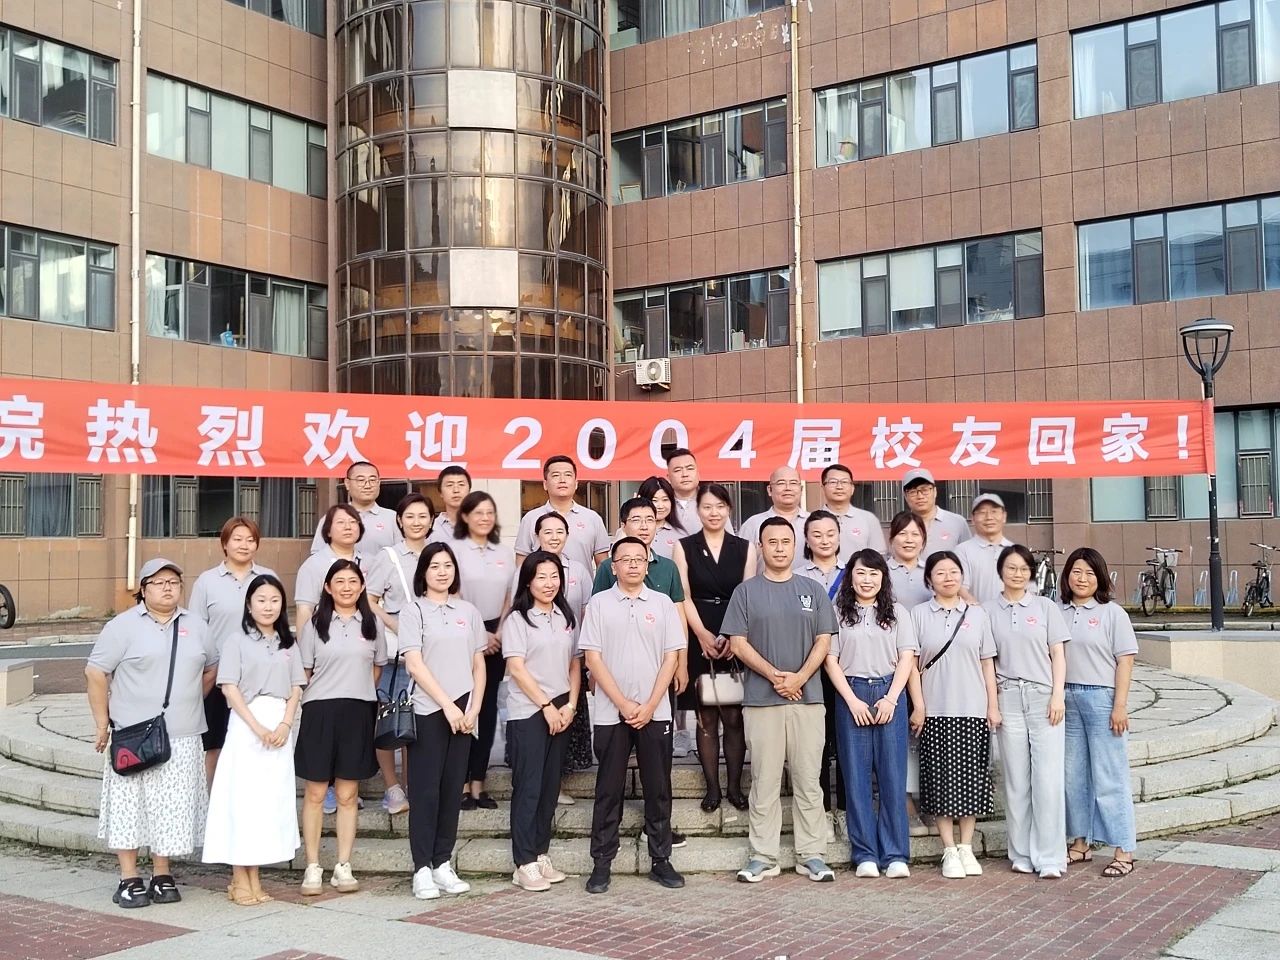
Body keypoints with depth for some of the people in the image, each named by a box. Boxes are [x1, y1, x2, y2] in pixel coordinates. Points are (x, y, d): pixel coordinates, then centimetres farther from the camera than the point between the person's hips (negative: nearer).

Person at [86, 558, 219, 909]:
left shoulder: (196, 627, 10)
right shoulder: (123, 626, -3)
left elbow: (210, 669, 22)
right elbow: (95, 672, -5)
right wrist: (102, 723, -6)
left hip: (182, 738, 4)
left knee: (173, 808, 6)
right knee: (129, 804, 0)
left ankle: (162, 875, 19)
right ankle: (129, 878, 10)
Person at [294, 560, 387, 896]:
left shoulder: (372, 624, 7)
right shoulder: (315, 624, 2)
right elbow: (302, 672, 3)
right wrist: (325, 694, 1)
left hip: (358, 713, 2)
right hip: (320, 712, -1)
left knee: (347, 795, 6)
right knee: (315, 793, 2)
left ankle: (343, 867, 12)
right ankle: (313, 868, 9)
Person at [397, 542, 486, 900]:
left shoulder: (468, 611, 12)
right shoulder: (413, 611, 0)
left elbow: (479, 665, 12)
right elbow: (414, 665, -8)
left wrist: (473, 709, 0)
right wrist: (448, 705, -12)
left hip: (463, 712, 4)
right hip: (427, 711, -4)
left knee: (453, 788, 6)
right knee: (426, 789, -2)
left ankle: (443, 864, 14)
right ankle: (422, 869, 3)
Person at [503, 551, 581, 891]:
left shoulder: (567, 617, 11)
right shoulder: (517, 619, -5)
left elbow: (574, 664, 11)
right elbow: (517, 669, -10)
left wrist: (570, 705, -1)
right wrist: (546, 705, -11)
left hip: (561, 712, 5)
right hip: (527, 713, -5)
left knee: (550, 786, 9)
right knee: (528, 787, -4)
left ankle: (542, 855, 17)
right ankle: (524, 864, 1)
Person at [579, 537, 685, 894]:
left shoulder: (662, 603, 6)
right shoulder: (599, 603, 1)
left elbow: (671, 657, 3)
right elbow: (593, 657, -3)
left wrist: (650, 706, -7)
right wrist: (623, 704, -10)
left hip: (655, 713, 1)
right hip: (611, 714, -1)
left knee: (658, 789, 6)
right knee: (609, 791, 4)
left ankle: (661, 861, 16)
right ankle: (601, 864, 11)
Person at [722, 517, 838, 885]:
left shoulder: (813, 591, 10)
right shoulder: (746, 592, 6)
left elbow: (823, 641, 5)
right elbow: (738, 643, -1)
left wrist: (799, 678, -11)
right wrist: (775, 675, -12)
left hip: (808, 698, 1)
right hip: (761, 700, -1)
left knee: (808, 781, 4)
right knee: (765, 782, 2)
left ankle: (812, 856, 10)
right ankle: (763, 856, 8)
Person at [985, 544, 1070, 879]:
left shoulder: (1045, 606, 8)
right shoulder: (988, 610, 8)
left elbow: (1057, 654, 6)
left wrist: (1058, 695, -4)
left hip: (1043, 697, -1)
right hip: (1008, 698, 1)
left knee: (1048, 778, -6)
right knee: (1016, 779, 4)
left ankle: (1049, 857, -1)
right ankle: (1021, 854, 12)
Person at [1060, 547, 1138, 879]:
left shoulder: (1112, 613, -2)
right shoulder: (1059, 613, 8)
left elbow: (1125, 661, -4)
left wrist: (1120, 706, -10)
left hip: (1101, 698, -4)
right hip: (1067, 697, 4)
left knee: (1109, 777, -3)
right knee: (1073, 774, 10)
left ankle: (1123, 851, 4)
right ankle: (1081, 843, 22)